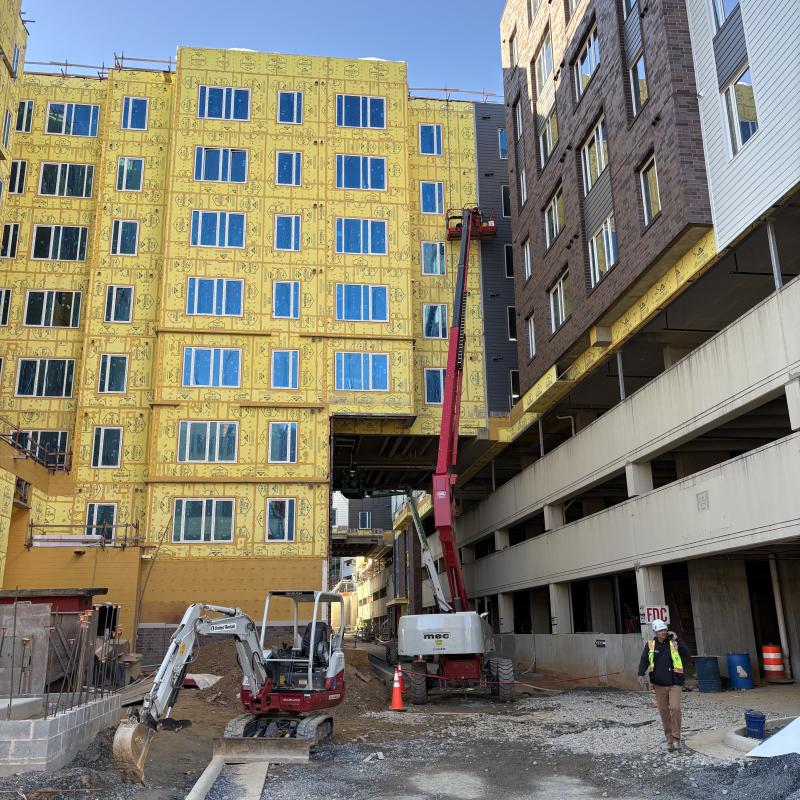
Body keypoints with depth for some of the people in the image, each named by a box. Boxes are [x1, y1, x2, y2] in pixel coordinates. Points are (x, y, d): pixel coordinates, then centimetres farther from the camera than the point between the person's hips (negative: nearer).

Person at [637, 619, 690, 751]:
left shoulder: (674, 643, 0)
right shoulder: (650, 644, 3)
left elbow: (686, 656, -11)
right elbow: (644, 660, 0)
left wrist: (677, 640, -13)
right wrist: (641, 674, -16)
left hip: (674, 683, -2)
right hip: (659, 684, 2)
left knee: (674, 707, -17)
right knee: (664, 712, 6)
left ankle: (676, 738, -1)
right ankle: (669, 740, 17)